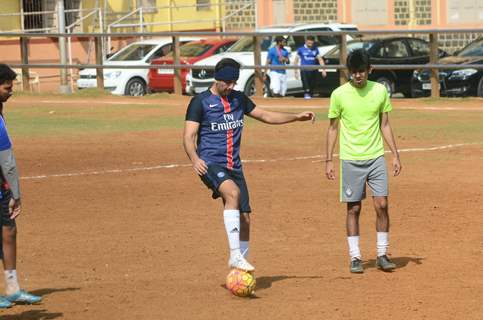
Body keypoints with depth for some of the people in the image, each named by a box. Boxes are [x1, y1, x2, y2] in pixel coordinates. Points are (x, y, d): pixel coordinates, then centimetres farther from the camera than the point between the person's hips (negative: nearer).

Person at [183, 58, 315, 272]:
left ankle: (240, 269, 19)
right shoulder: (200, 102, -3)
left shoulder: (238, 99, 13)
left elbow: (265, 116, 22)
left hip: (234, 166, 6)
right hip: (210, 164, -6)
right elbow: (189, 136, -9)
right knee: (233, 192, -34)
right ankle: (235, 255, -36)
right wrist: (194, 159, -27)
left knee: (244, 219, 3)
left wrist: (296, 117, 13)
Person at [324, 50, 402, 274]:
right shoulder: (339, 94, -3)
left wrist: (395, 155, 6)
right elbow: (333, 128, 4)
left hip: (376, 157, 1)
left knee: (381, 205, -4)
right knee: (353, 208, 1)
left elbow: (385, 125, 9)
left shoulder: (380, 91, 2)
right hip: (350, 160, -1)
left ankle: (382, 254, 7)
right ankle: (355, 257, 9)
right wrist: (329, 160, 1)